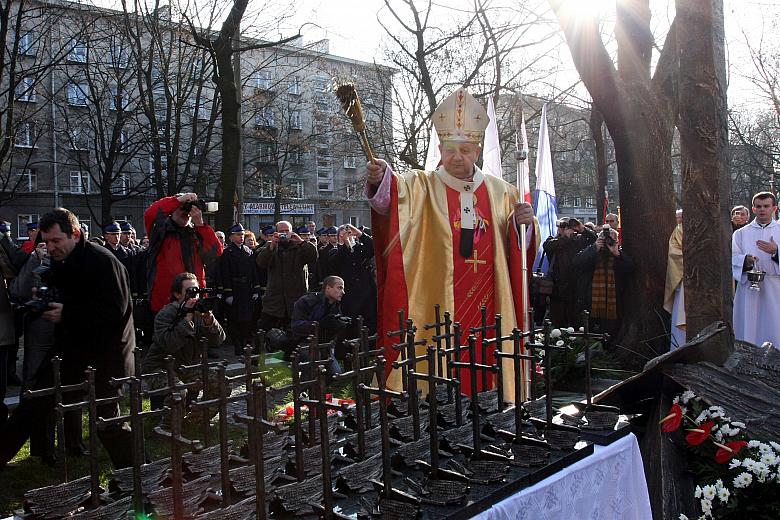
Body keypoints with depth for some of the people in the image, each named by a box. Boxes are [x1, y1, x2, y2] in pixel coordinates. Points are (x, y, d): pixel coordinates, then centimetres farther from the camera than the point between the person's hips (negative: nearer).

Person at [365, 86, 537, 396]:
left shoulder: (499, 191, 12)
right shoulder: (422, 187, 3)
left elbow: (517, 246, 15)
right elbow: (393, 198, -19)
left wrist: (523, 222, -6)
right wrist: (380, 178, -41)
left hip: (486, 304, 3)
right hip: (435, 307, -2)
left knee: (483, 366, 5)